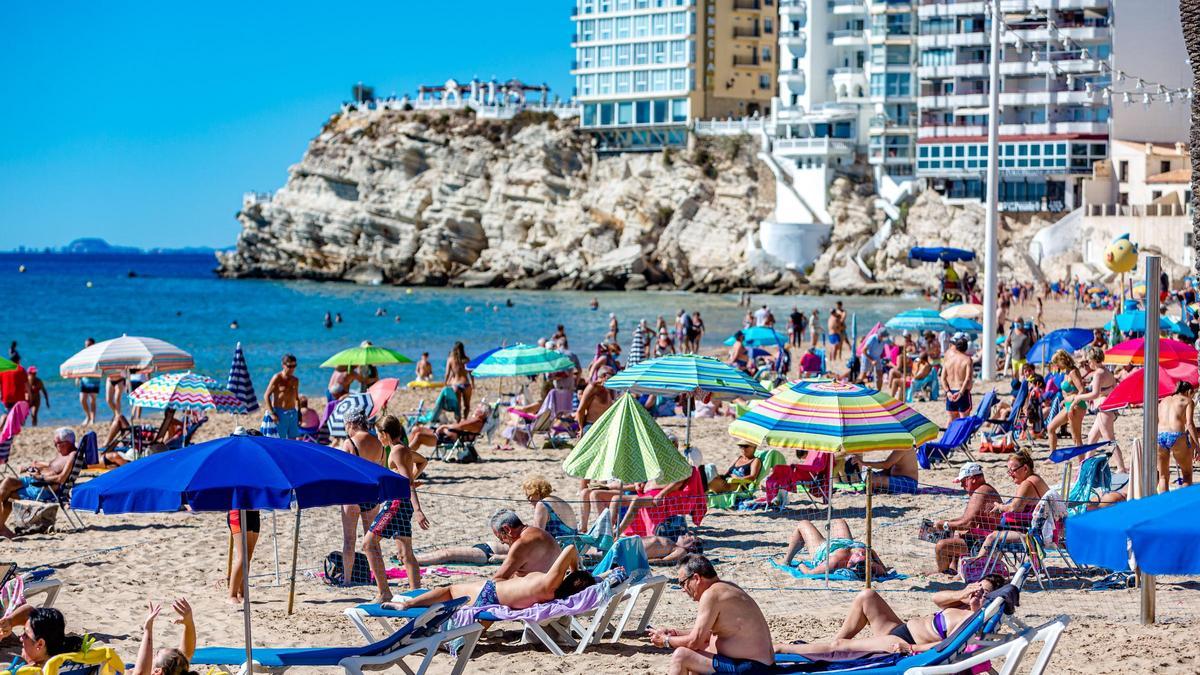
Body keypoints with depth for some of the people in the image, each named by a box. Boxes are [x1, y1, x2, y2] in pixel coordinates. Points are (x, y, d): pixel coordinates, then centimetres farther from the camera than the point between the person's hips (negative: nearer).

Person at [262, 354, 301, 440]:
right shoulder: (277, 378, -7)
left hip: (293, 413, 6)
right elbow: (266, 396, -10)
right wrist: (272, 413, -17)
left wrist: (299, 413, 13)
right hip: (280, 413, -6)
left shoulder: (295, 380, 11)